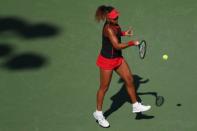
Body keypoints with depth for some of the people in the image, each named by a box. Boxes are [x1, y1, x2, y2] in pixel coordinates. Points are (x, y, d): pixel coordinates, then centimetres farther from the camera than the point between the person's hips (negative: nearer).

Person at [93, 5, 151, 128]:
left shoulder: (114, 25, -3)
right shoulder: (109, 29, -29)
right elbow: (117, 46, -33)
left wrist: (124, 33, 8)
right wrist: (132, 43, -26)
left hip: (118, 58, 8)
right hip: (107, 61, -8)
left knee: (130, 80, 10)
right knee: (104, 87, 7)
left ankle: (136, 106, 25)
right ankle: (98, 113, 24)